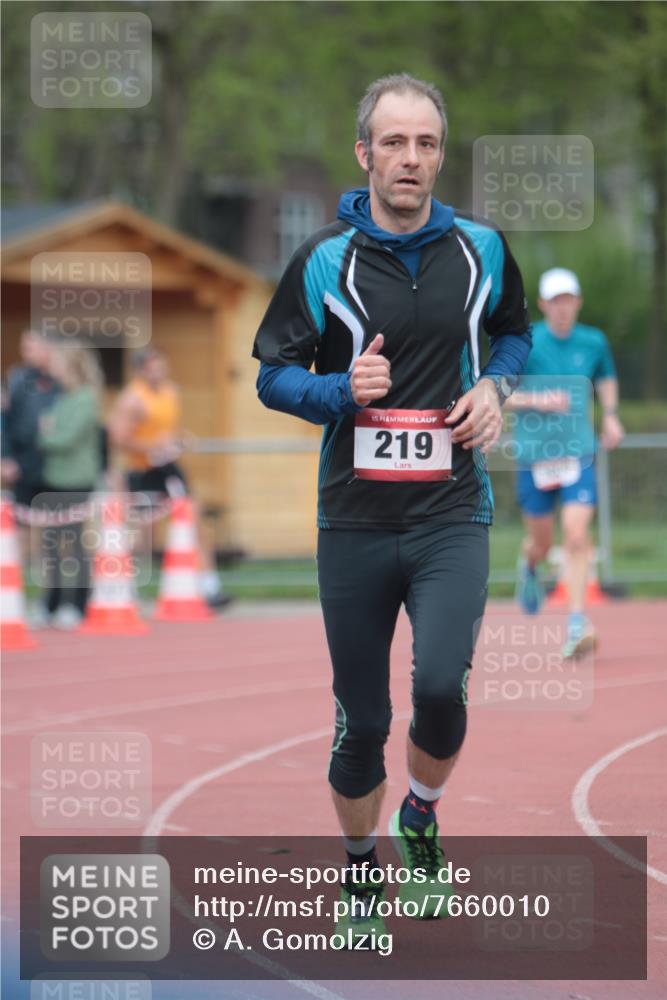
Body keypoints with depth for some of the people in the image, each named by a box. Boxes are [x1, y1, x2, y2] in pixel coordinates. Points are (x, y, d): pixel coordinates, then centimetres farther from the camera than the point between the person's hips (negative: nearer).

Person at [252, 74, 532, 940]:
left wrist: (494, 385, 0)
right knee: (361, 721, 5)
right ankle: (361, 871, 28)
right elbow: (272, 374, 4)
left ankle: (422, 818, 9)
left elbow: (514, 330, 20)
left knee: (441, 683, -21)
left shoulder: (481, 248, 2)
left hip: (452, 516, 0)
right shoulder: (324, 260, -4)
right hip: (356, 519, 0)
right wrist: (343, 391, -15)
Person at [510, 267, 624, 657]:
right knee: (542, 541, 12)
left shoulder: (594, 342, 4)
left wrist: (611, 415, 11)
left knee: (577, 537, -15)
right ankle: (530, 567, 50)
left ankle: (578, 623, -16)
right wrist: (537, 401, -20)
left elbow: (607, 377, 25)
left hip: (579, 454, 1)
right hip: (534, 454, -1)